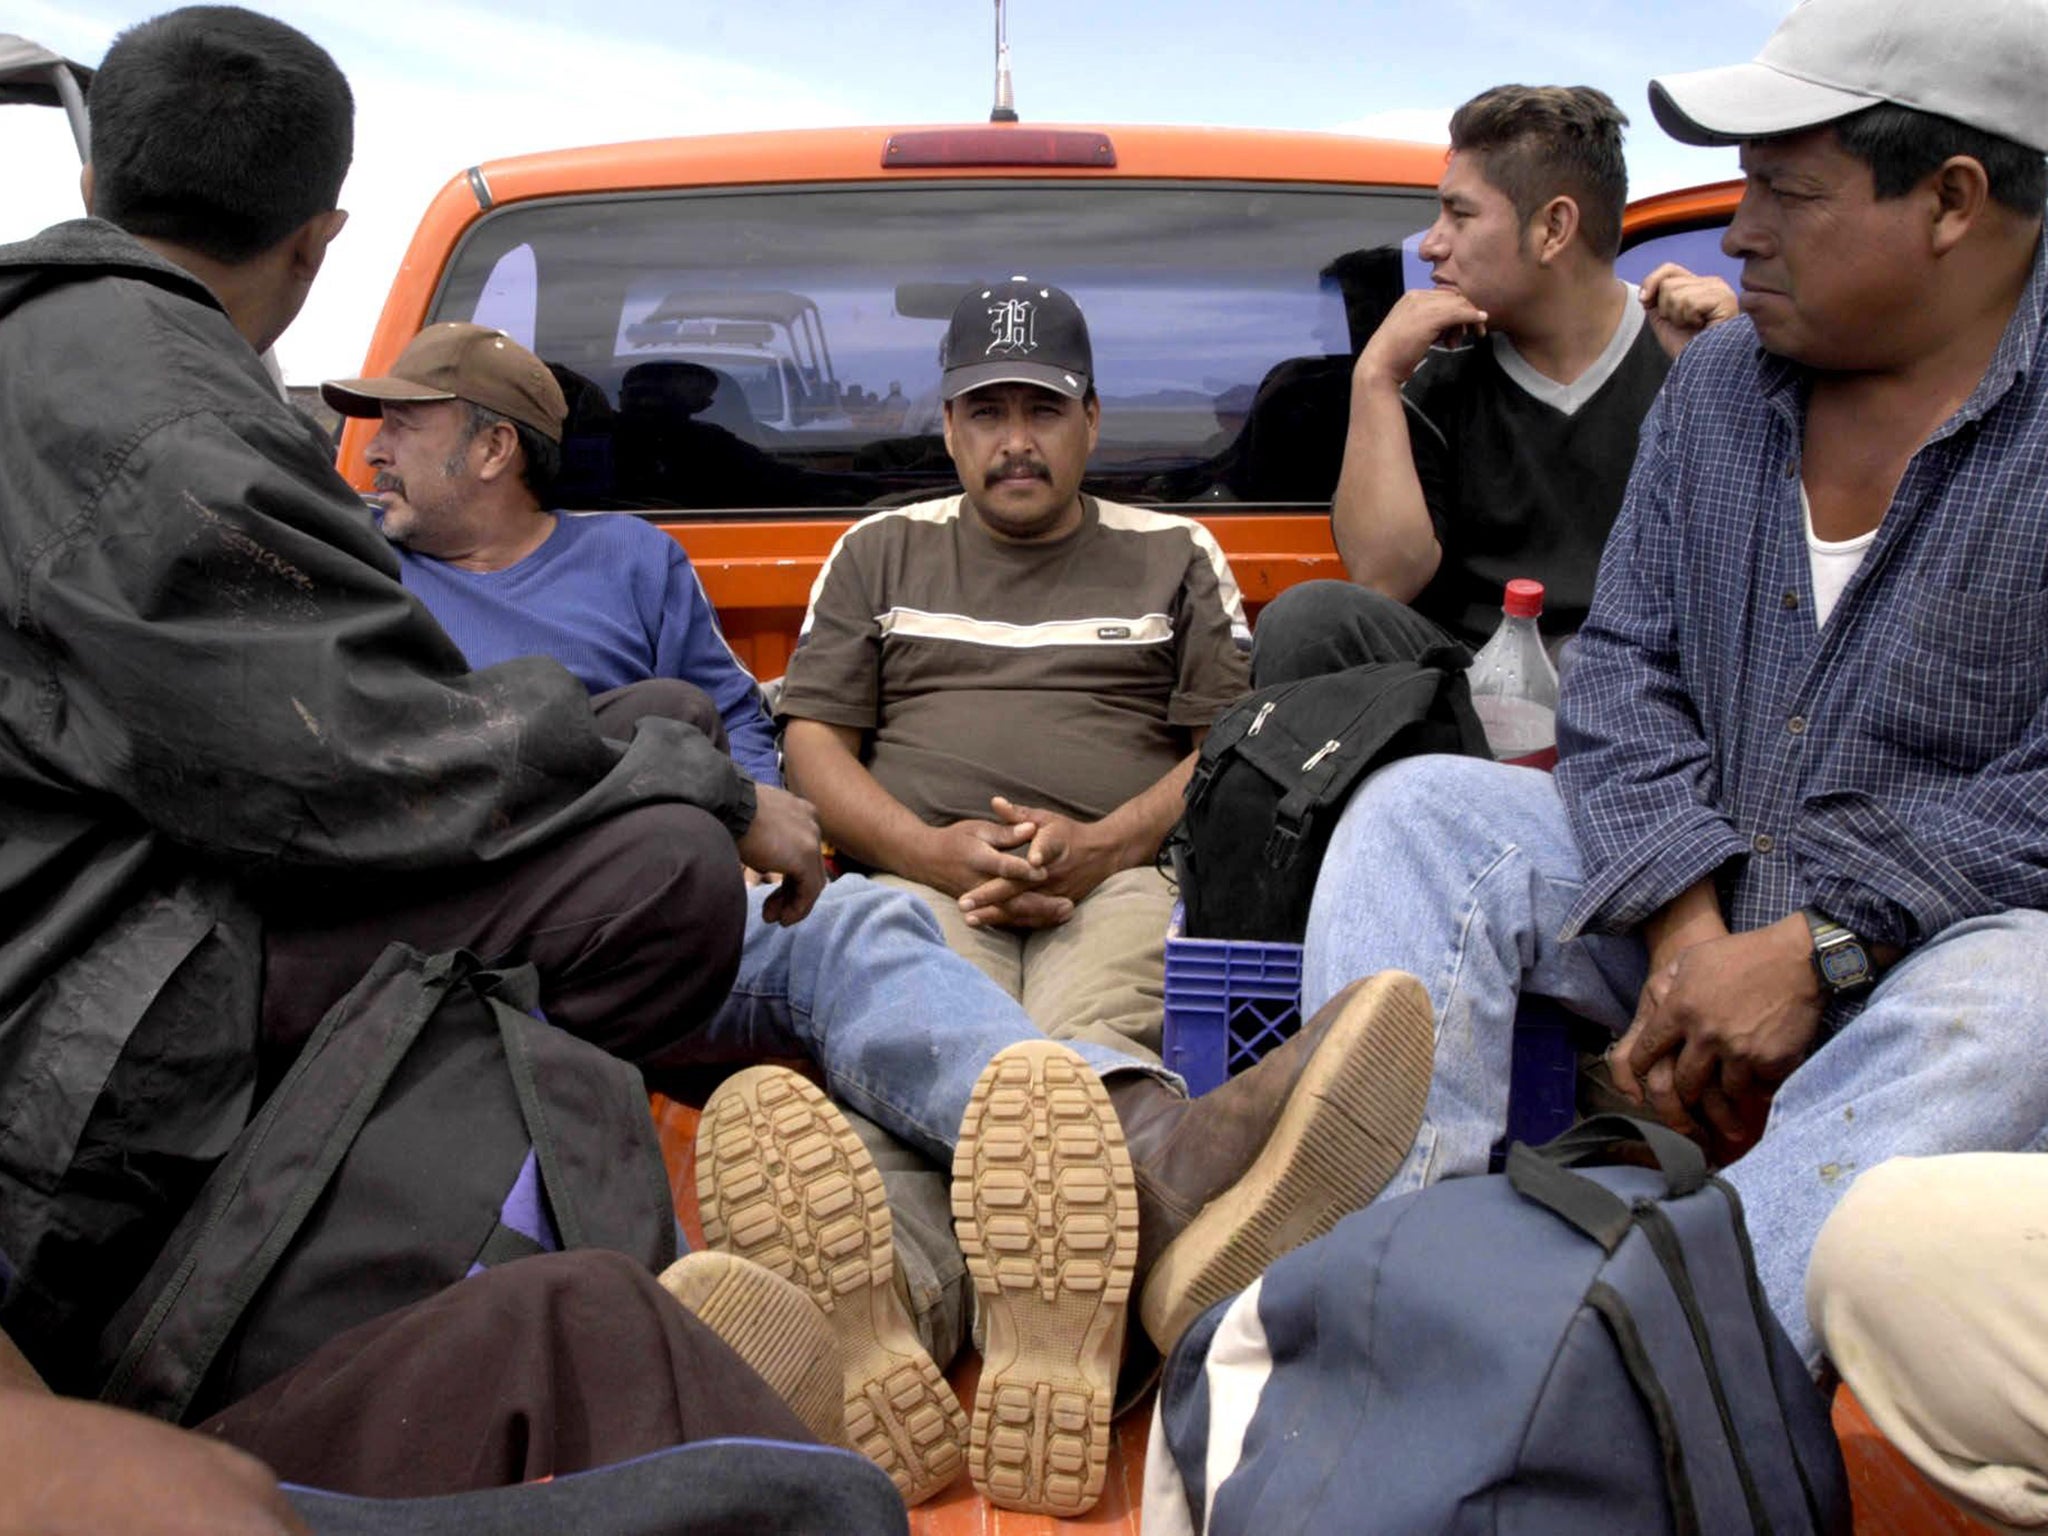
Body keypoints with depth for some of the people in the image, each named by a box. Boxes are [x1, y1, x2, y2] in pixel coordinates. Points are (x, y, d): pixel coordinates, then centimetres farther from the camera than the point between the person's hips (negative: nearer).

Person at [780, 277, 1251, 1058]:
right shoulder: (878, 551, 26)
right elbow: (814, 740, 16)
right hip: (920, 880, 1)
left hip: (1122, 880, 0)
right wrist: (930, 852, -5)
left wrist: (1103, 845, -8)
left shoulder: (1176, 553, 23)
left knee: (1094, 1051, -37)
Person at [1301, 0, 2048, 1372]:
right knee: (1419, 812, -12)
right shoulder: (1718, 384, 7)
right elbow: (1626, 669, 3)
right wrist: (1687, 924, -12)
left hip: (1936, 937, -5)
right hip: (1698, 911, 5)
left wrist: (1819, 951, -23)